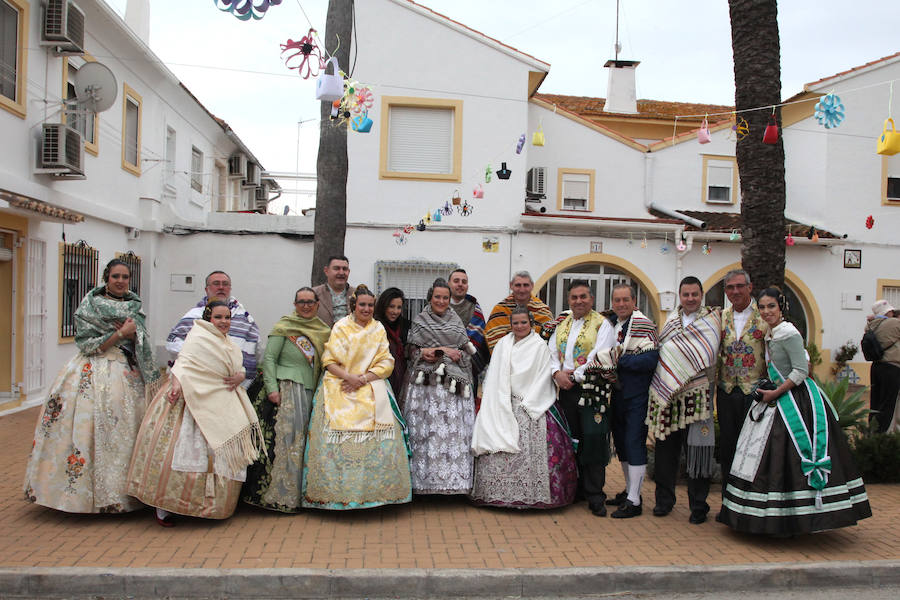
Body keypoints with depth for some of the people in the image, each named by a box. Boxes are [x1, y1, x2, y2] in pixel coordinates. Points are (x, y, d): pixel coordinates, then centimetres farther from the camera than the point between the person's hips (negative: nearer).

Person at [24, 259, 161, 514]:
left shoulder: (134, 306, 13)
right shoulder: (90, 305, -1)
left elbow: (144, 347, 11)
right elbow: (87, 344, -8)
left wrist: (133, 333, -8)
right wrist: (120, 334, -13)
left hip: (127, 373, 5)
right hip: (94, 373, -4)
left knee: (124, 430, 2)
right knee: (90, 428, -9)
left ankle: (117, 491, 11)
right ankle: (85, 491, 0)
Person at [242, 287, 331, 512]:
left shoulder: (323, 330, 13)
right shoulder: (284, 327, -2)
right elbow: (268, 358, -5)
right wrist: (272, 388, -14)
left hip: (309, 393, 5)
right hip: (286, 390, -5)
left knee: (301, 440, 6)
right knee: (283, 438, -7)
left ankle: (295, 492, 14)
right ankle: (277, 495, 2)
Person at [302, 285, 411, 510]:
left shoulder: (379, 329, 13)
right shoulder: (341, 327, 6)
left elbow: (386, 362, 5)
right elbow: (329, 361, 1)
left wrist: (363, 378, -8)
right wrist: (349, 376, -15)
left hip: (372, 391, 2)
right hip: (341, 390, -2)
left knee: (378, 440, -11)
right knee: (338, 438, -12)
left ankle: (375, 490, -2)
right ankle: (337, 490, -2)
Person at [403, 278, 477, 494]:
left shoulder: (456, 322, 16)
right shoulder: (419, 321, 11)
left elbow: (465, 351, 12)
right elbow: (412, 351, 7)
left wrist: (453, 353, -6)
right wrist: (425, 353, -11)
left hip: (454, 383, 2)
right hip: (425, 382, -1)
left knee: (455, 429, -4)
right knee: (427, 430, -6)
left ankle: (454, 478, 1)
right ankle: (426, 480, -1)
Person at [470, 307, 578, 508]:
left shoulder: (540, 346, 2)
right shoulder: (503, 344, 13)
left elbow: (542, 378, -3)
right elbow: (494, 377, 12)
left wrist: (526, 403, -9)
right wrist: (497, 404, 2)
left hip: (532, 406, -3)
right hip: (504, 408, 4)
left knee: (531, 450, -11)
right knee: (499, 450, -4)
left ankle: (532, 494, -3)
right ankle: (501, 492, 4)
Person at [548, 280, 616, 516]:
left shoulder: (602, 324, -3)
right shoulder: (562, 324, 15)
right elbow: (551, 352, 10)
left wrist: (574, 375, -12)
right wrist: (557, 373, -8)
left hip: (591, 389, -5)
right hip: (565, 390, 5)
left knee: (593, 439, -8)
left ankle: (594, 496, 2)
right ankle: (575, 488, 22)